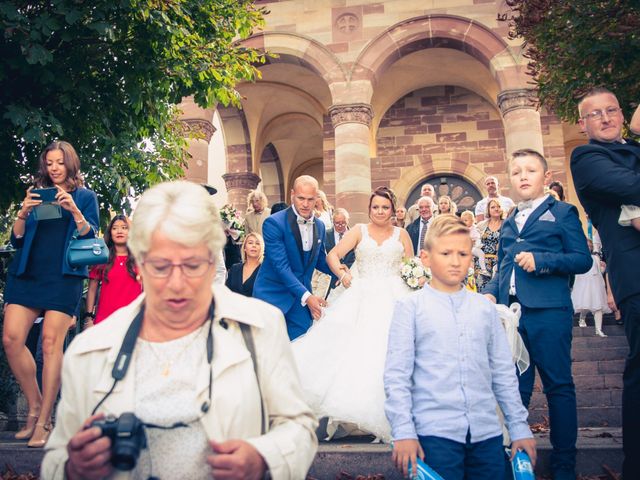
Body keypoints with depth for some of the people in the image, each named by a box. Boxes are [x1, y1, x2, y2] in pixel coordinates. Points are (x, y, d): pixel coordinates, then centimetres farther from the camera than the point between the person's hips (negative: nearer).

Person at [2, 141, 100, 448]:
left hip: (63, 276, -4)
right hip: (27, 273, 4)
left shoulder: (85, 197, 11)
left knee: (51, 342, -10)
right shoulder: (37, 193, 19)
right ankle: (35, 406, 10)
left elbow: (90, 238, -1)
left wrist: (73, 211, -16)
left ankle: (44, 422, -3)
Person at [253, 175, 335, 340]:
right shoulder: (274, 223, -15)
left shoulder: (320, 226, 6)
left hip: (302, 295, 5)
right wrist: (306, 296, -28)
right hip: (273, 295, -5)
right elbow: (281, 266, -21)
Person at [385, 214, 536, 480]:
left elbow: (503, 372, 14)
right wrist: (403, 432, -10)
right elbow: (396, 375, -4)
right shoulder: (410, 307, -1)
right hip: (434, 433, -3)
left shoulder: (484, 307, 10)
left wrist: (519, 427, 12)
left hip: (487, 432, 4)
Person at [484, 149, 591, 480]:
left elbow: (582, 259, -5)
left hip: (549, 312, -5)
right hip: (510, 313, 5)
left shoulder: (562, 213, 4)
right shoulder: (508, 224, 20)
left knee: (558, 386, 4)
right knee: (515, 387, 9)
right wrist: (490, 292, 6)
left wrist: (540, 261, -16)